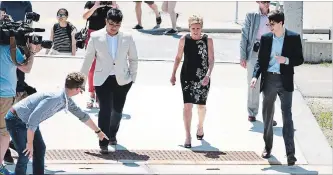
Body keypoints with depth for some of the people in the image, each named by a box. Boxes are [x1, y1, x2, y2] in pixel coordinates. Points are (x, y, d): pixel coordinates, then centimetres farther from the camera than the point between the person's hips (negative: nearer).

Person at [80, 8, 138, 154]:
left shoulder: (127, 38, -3)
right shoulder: (96, 37, -6)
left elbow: (133, 58, 7)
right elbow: (88, 58, 1)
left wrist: (133, 77, 4)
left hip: (122, 80, 2)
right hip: (103, 80, -2)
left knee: (117, 109, 15)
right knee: (105, 110, -9)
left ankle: (112, 134, 40)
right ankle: (103, 143, -6)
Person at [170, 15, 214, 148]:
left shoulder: (208, 41, -7)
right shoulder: (184, 40, -4)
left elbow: (211, 60, -9)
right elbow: (178, 58, 8)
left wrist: (208, 75, -23)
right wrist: (173, 74, 11)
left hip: (202, 79, 0)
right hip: (187, 77, 0)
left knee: (201, 105, 14)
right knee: (187, 105, -9)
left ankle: (200, 126, 44)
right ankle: (188, 136, -8)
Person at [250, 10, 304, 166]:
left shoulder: (294, 38, -2)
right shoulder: (265, 38, 5)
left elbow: (300, 59, 1)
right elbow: (260, 60, 7)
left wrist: (286, 60, -18)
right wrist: (255, 76, -8)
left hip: (285, 81, -3)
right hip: (269, 80, 3)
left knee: (287, 116, -9)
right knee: (267, 115, 12)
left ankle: (290, 153, -13)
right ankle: (268, 147, 28)